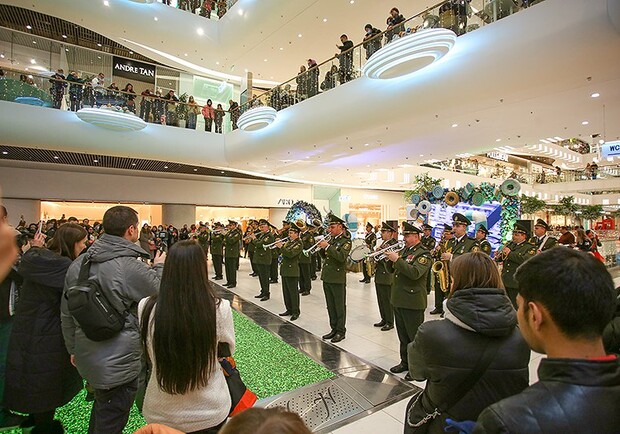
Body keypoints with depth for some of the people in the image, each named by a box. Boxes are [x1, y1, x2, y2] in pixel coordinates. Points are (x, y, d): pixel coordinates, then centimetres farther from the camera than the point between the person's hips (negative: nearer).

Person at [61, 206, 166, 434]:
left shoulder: (78, 264, -1)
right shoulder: (133, 268, -25)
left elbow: (66, 314, 8)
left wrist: (73, 349, 21)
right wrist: (159, 267, 4)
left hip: (86, 357, 8)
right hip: (118, 364, -7)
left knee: (100, 407, 30)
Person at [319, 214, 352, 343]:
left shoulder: (346, 241, -10)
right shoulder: (331, 240, 12)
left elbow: (341, 257, -26)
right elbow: (324, 256, 16)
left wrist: (328, 246, -26)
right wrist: (322, 248, -3)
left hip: (337, 279, -7)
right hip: (327, 278, 8)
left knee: (340, 307, 4)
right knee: (330, 306, 15)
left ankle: (341, 331, 15)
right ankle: (334, 329, 27)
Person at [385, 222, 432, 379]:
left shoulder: (424, 254, -13)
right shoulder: (403, 250, 11)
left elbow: (415, 273, -28)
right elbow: (392, 270, 16)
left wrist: (397, 259, -28)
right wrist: (389, 258, -2)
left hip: (413, 302, -8)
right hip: (398, 300, 8)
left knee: (415, 337, 6)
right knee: (403, 335, 19)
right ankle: (405, 362, 34)